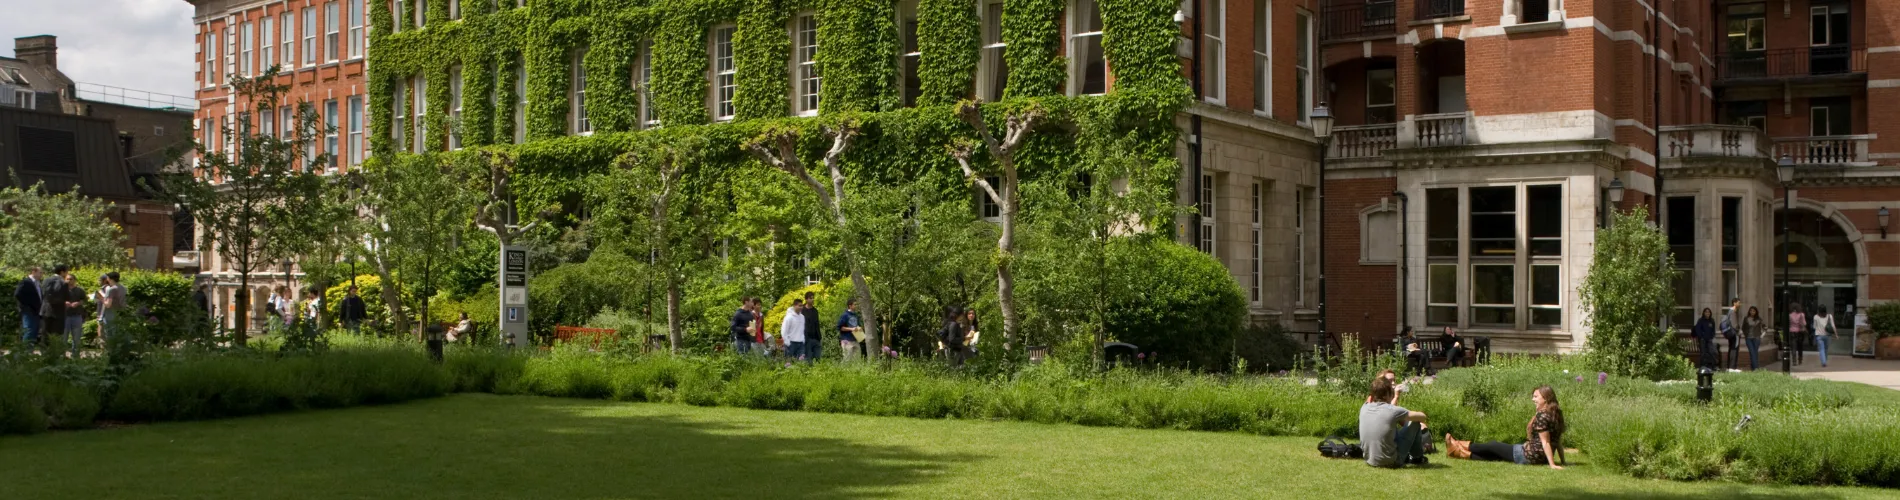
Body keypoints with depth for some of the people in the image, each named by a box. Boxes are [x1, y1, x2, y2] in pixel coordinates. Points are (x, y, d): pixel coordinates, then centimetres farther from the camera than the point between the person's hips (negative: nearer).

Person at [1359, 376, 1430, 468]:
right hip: (1391, 463, -6)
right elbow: (1422, 416, -3)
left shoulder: (1364, 408, -3)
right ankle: (1417, 458, 26)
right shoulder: (1393, 411, -19)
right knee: (1415, 422, 8)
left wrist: (1396, 397, 29)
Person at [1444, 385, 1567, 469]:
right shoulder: (1556, 414, 8)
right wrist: (1562, 461, 14)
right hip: (1541, 457, 8)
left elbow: (1545, 442, -23)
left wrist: (1552, 464, -24)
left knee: (1492, 446, 10)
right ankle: (1464, 453, 34)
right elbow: (1558, 441, 11)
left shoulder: (1542, 416, -20)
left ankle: (1461, 447, 26)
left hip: (1528, 456, -8)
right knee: (1495, 453, 21)